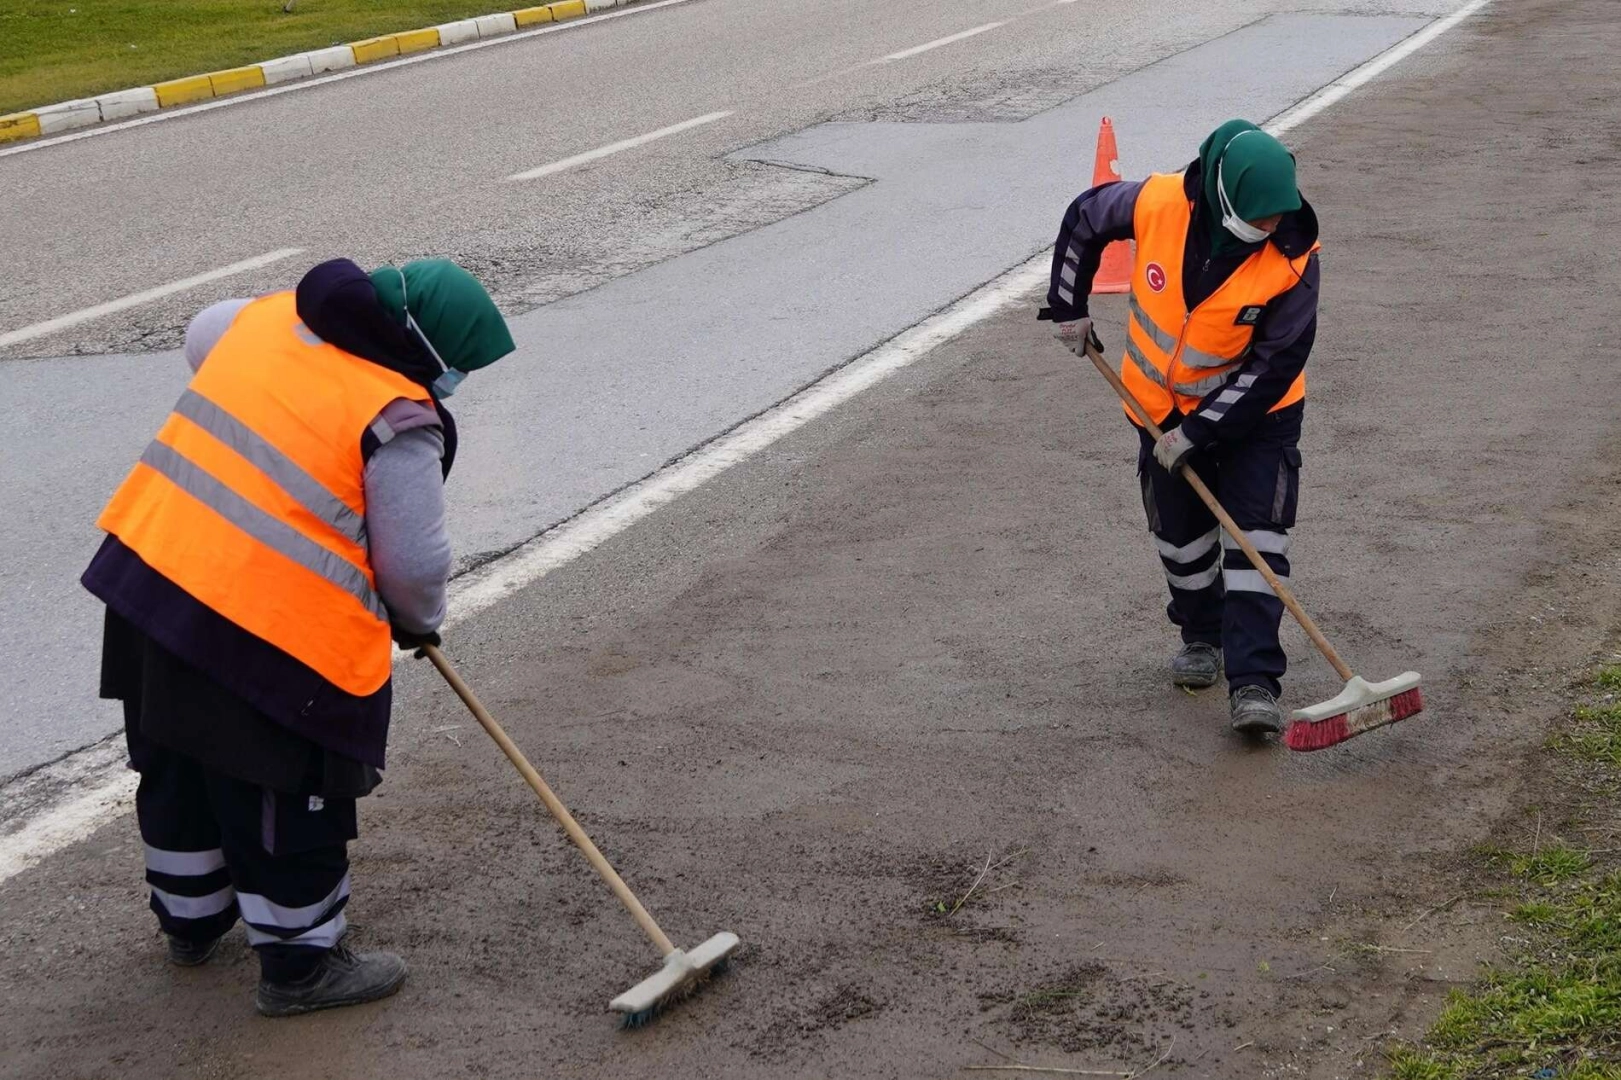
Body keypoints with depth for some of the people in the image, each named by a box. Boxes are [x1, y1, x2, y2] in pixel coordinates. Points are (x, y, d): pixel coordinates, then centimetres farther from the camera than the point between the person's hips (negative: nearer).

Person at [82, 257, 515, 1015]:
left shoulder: (271, 315, 6)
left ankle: (191, 919, 45)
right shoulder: (398, 420, -16)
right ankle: (299, 964, 25)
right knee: (289, 803, 10)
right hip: (270, 632, -8)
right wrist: (419, 622, 11)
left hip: (147, 576, 8)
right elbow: (413, 563, -11)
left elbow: (201, 340, 28)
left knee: (178, 772, 25)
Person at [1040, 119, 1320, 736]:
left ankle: (1253, 682, -12)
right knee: (1180, 533, 14)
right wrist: (1069, 308, 3)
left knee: (1257, 536, -12)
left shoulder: (1293, 259, -27)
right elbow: (1085, 218, -1)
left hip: (1256, 410, -3)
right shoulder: (1157, 204, -23)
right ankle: (1201, 635, 39)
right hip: (1163, 402, 3)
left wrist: (1197, 432, -24)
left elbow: (1275, 367, -24)